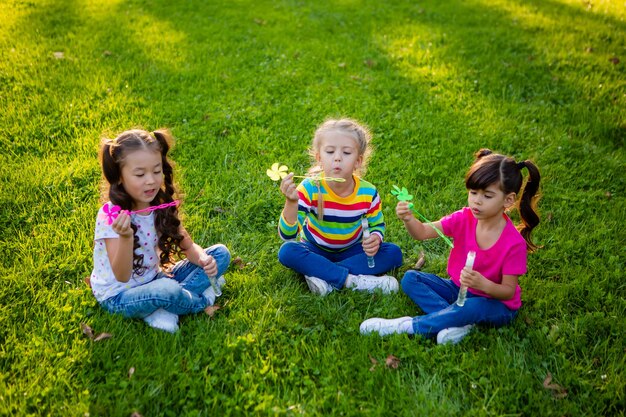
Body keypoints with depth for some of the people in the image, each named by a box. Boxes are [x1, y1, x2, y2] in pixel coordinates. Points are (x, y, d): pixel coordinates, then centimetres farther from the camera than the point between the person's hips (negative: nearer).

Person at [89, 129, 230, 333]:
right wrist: (126, 237, -43)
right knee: (168, 291, -39)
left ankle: (163, 310, -15)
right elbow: (122, 277, -25)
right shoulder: (110, 216, -22)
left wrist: (203, 258, -21)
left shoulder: (162, 206, -6)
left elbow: (188, 246, 3)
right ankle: (201, 299, -3)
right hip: (119, 295, -6)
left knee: (220, 254, -2)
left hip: (153, 280, 7)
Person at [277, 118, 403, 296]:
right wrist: (291, 202, -48)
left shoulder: (368, 193, -18)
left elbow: (378, 225, 0)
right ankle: (354, 280, -30)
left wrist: (376, 239, -25)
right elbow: (288, 235, -30)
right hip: (315, 250, -2)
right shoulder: (310, 188, -25)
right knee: (287, 251, -31)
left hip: (351, 250, 2)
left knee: (394, 253, -19)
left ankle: (323, 275, -25)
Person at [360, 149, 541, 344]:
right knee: (410, 279, -9)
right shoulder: (464, 218, -10)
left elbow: (509, 291, -18)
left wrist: (483, 284, -39)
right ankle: (460, 323, -25)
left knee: (473, 307, -40)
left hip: (496, 302, -6)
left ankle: (407, 326, -25)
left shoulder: (514, 243, -23)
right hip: (459, 289, 6)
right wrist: (408, 219, -38)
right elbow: (423, 232, -16)